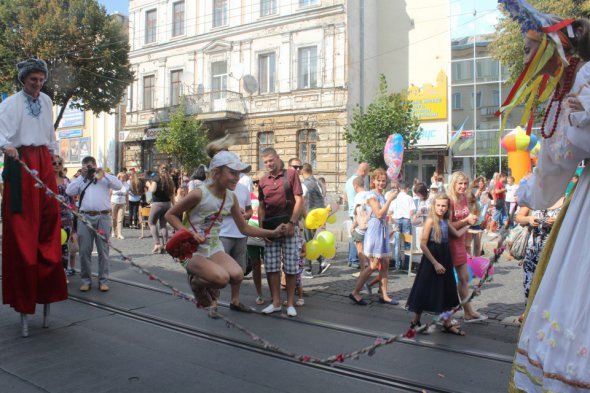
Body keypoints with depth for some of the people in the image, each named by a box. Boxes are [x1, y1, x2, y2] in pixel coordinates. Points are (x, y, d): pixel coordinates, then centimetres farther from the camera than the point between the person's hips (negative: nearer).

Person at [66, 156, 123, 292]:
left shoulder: (104, 178, 11)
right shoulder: (80, 180, 17)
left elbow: (119, 185, -4)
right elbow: (69, 191, 3)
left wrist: (103, 173, -7)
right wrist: (82, 176, 3)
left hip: (103, 217, -2)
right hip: (85, 217, 2)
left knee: (103, 250, 1)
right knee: (84, 250, 3)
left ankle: (103, 280, 8)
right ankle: (86, 280, 13)